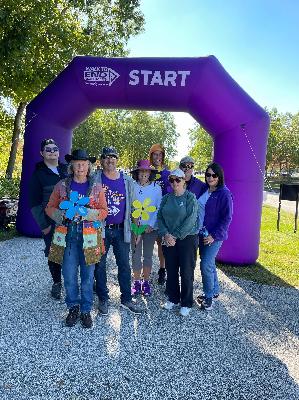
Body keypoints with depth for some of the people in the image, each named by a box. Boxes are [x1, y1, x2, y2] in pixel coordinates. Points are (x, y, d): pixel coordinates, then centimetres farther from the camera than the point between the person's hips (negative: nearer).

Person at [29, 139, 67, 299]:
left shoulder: (67, 170, 8)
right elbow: (34, 203, -2)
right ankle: (56, 282, 26)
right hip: (51, 223, -2)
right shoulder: (38, 174, 0)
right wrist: (44, 225, -8)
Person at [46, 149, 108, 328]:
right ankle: (73, 307, 29)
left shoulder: (96, 187, 4)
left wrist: (85, 213, -15)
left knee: (88, 275, 7)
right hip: (68, 235, 1)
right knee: (69, 276, 6)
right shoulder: (61, 185, 6)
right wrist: (63, 214, -12)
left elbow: (104, 211, 2)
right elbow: (50, 208, 8)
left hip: (89, 236, 0)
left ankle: (86, 310, 25)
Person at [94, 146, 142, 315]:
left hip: (121, 230, 2)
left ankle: (127, 299, 24)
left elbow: (133, 207, 9)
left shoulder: (127, 181, 5)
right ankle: (103, 299, 26)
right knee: (100, 266, 9)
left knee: (125, 265, 8)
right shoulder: (95, 179, -2)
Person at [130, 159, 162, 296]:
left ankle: (146, 282, 24)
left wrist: (151, 224, -9)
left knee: (148, 255, 10)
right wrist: (134, 218, -13)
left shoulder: (156, 188, -1)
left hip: (151, 227, 1)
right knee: (136, 255, 7)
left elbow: (159, 208, -1)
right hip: (135, 226, 0)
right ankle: (137, 282, 22)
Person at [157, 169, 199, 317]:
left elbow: (190, 220, -16)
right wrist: (165, 234, -11)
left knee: (186, 272, 4)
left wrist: (176, 236, -15)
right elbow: (160, 217, 4)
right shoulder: (166, 198, 7)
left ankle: (186, 304, 21)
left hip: (187, 239, -4)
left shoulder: (190, 197, -7)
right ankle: (173, 299, 32)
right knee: (171, 271, 13)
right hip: (168, 240, 5)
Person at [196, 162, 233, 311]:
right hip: (201, 233, 7)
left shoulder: (224, 194, -14)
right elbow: (197, 209, 14)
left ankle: (208, 296, 11)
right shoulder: (203, 189, 5)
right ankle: (214, 291, 35)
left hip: (214, 235, -6)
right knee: (209, 263, 17)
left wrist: (214, 236, -18)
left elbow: (227, 218, -14)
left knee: (206, 265, -7)